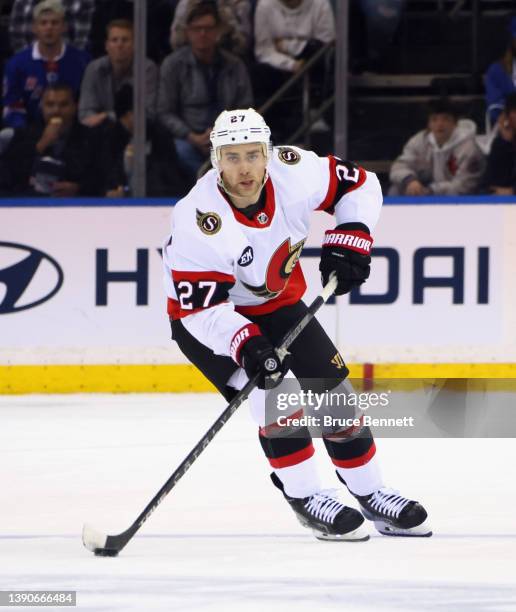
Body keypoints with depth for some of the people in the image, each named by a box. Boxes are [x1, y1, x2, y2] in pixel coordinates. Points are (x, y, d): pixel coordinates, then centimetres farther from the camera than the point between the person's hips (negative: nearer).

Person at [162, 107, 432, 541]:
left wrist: (350, 240, -17)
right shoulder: (198, 220, -35)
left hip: (277, 301, 5)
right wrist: (245, 344, -47)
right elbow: (201, 307, -33)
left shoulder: (293, 173, -23)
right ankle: (306, 498, -12)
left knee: (332, 386, 3)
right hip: (206, 318, -5)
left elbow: (358, 184, -5)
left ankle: (372, 494, 19)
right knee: (268, 391, -25)